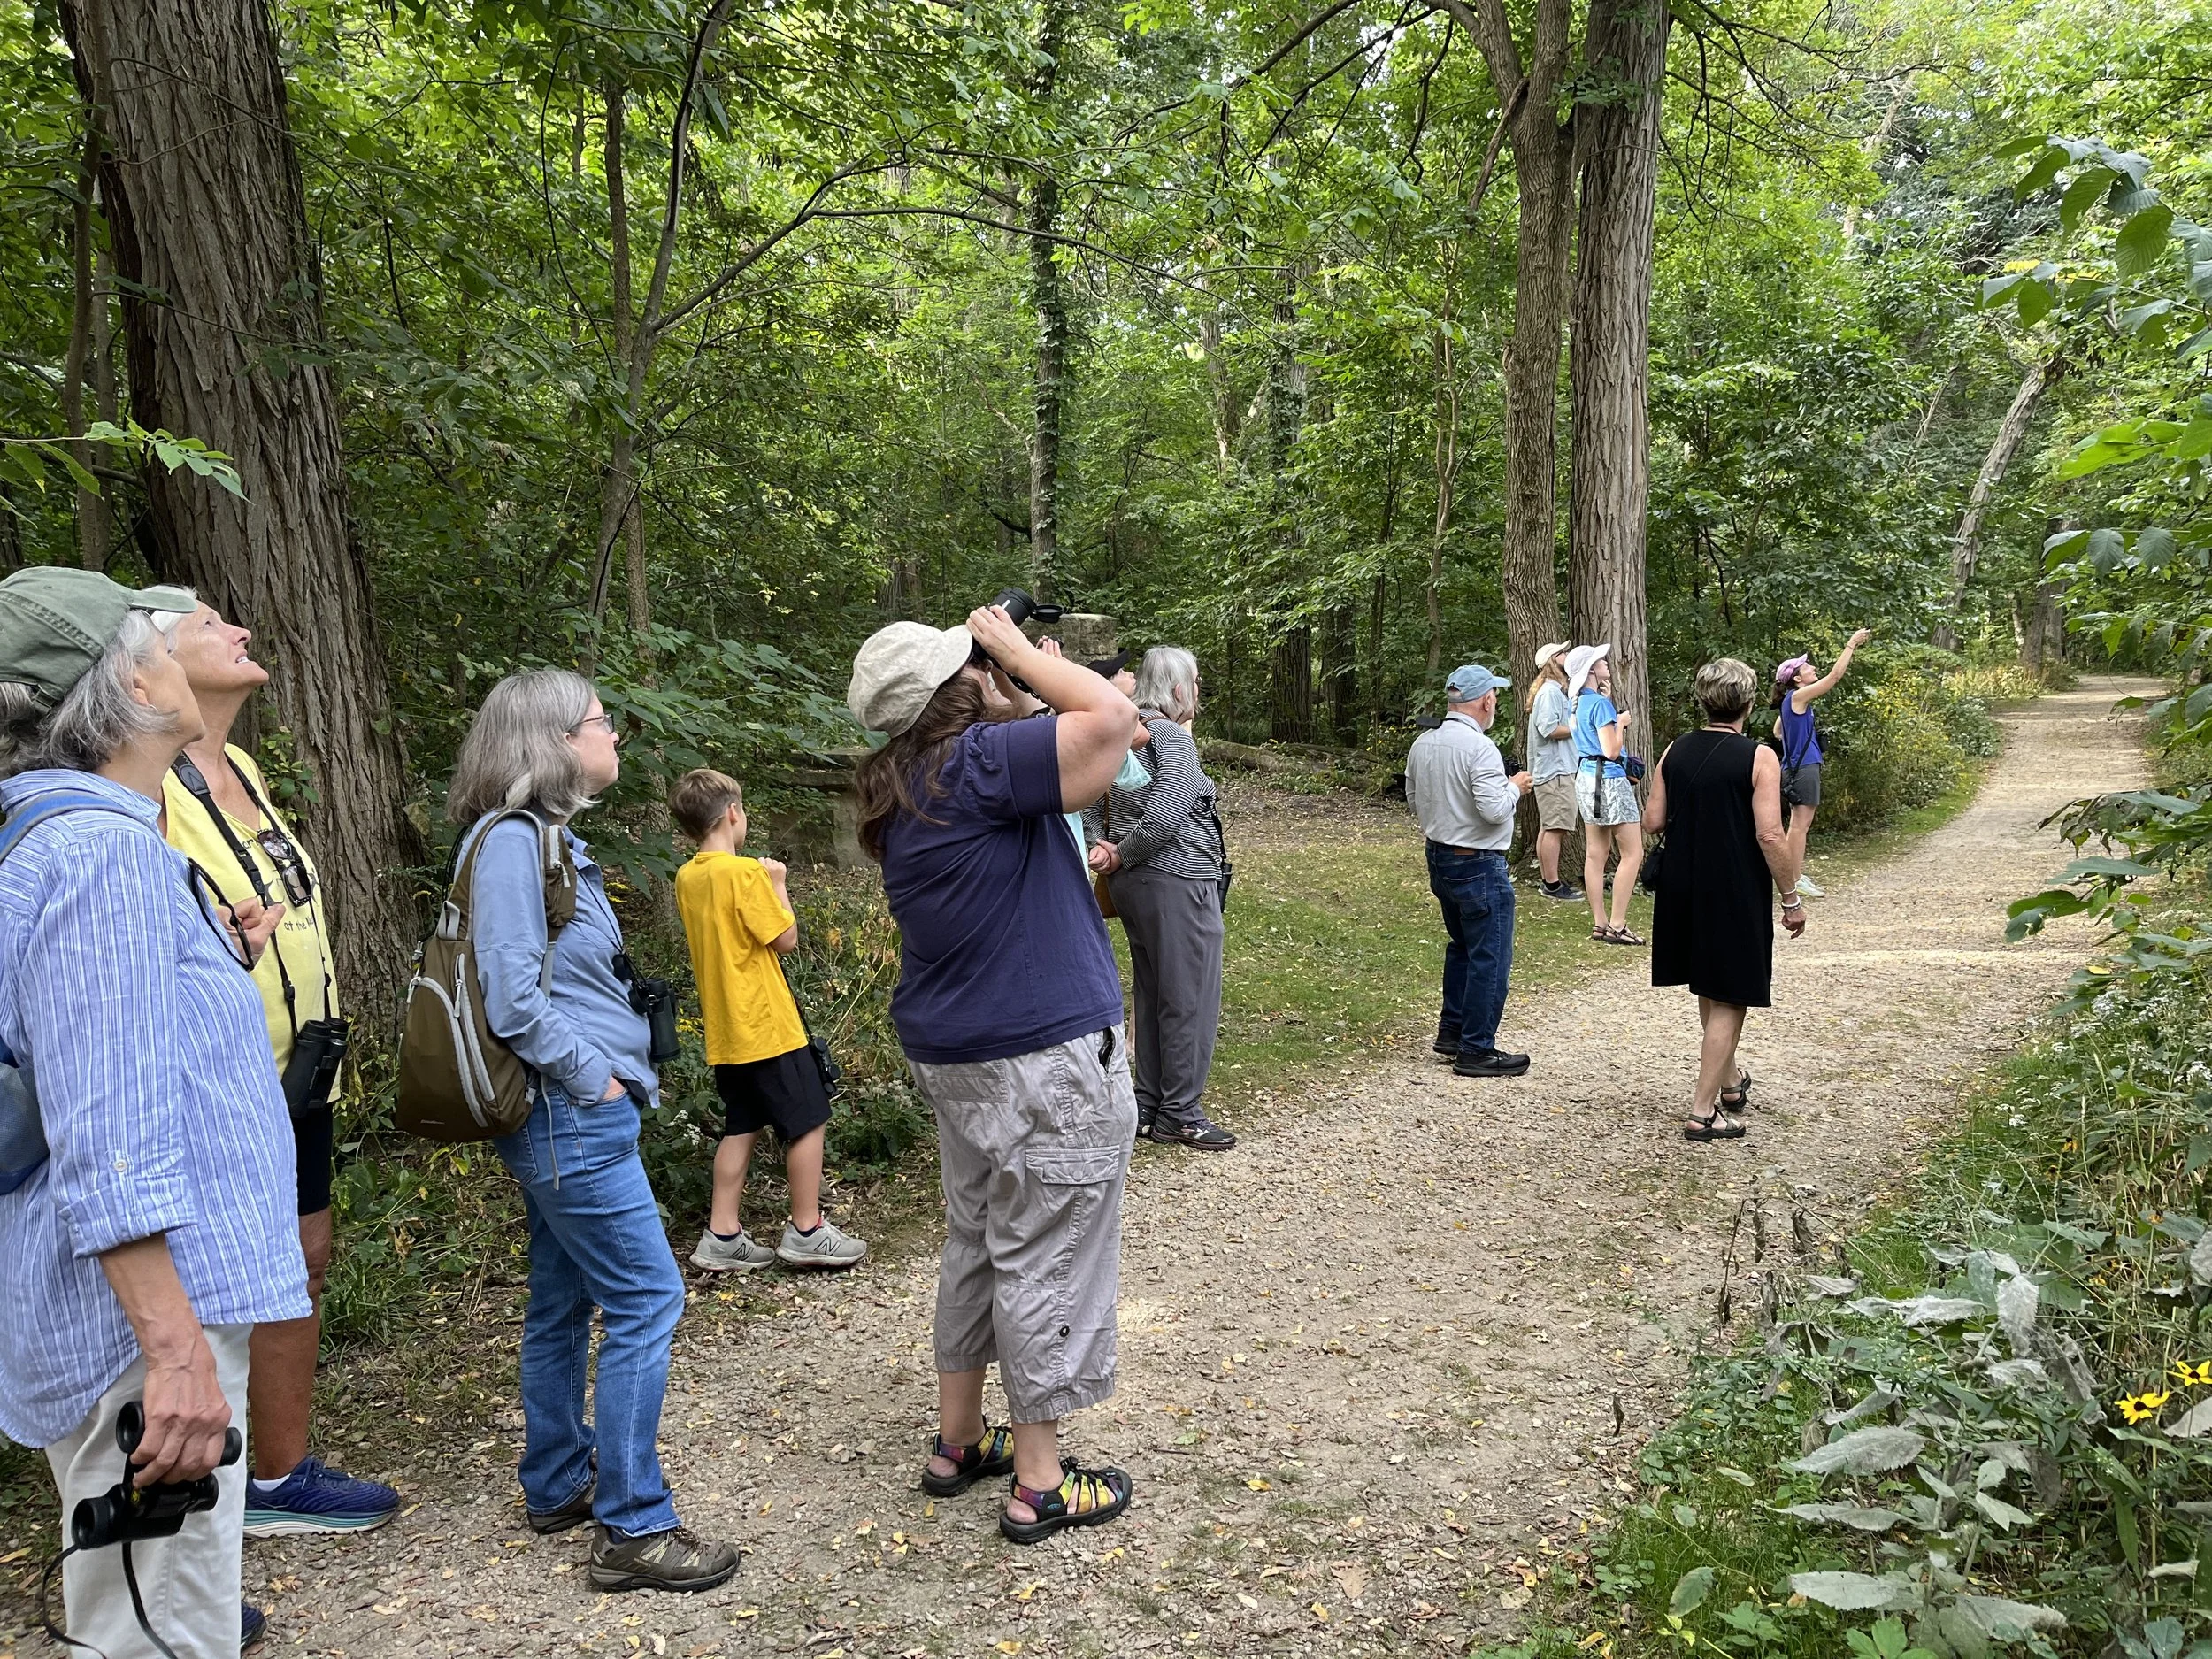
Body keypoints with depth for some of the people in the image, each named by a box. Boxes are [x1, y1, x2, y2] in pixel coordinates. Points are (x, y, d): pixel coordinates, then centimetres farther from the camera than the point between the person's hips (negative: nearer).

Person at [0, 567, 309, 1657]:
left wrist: (219, 960, 11)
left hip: (106, 1309, 11)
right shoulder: (103, 851, -19)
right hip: (142, 1314, -11)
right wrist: (176, 1351, -26)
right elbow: (111, 1141, -26)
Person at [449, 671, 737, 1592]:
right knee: (646, 1301, -6)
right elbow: (512, 996, -22)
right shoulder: (511, 839, -16)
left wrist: (627, 1065, 11)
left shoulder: (553, 837, 13)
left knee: (563, 1302, 18)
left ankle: (559, 1485, 32)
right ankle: (632, 1529, 1)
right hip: (570, 1111, -10)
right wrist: (594, 1078, -15)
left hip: (571, 1113, 10)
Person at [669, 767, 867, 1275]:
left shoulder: (687, 878, 7)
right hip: (767, 1024, -8)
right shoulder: (745, 871, -17)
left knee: (741, 1128, 13)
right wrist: (777, 884, -3)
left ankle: (722, 1237, 13)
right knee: (808, 1123, 4)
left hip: (725, 1031, 8)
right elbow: (787, 939, -13)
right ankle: (806, 1232, 11)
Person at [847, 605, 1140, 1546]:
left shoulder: (904, 790, 8)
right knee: (1046, 1261, 3)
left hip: (955, 1058, 10)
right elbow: (1111, 718, -28)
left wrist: (1017, 666, 7)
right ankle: (1039, 1485, 15)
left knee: (976, 1245, 21)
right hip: (1047, 1059, -9)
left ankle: (958, 1442, 35)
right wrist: (1019, 649, -15)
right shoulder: (976, 763, -20)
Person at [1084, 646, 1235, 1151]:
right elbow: (1163, 816, -25)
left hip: (1133, 883, 9)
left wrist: (1098, 844, 0)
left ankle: (1148, 1108, 24)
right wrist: (1123, 856, -11)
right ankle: (1180, 1115, 7)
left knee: (1149, 994, 16)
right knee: (1190, 999, 0)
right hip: (1178, 882, -9)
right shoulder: (1171, 737, -15)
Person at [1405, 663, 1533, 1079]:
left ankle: (1451, 1030, 30)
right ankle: (1476, 1050, 4)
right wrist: (1515, 787, -8)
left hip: (1439, 857, 9)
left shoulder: (1422, 745, 5)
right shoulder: (1479, 748, -21)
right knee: (1490, 958, 0)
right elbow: (1495, 810, -25)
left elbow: (1414, 800, 15)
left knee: (1462, 947, 23)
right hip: (1479, 866, -9)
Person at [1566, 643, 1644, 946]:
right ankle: (1617, 926, -6)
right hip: (1608, 779, -9)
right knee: (1633, 853, -4)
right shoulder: (1600, 704, -17)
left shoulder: (1579, 703, 10)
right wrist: (1621, 722, -5)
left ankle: (1599, 924, 11)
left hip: (1586, 777, 9)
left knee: (1596, 852, 9)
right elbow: (1612, 750, -19)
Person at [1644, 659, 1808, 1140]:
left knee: (1709, 990, 23)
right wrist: (1792, 899, -9)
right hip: (1736, 895, -5)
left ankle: (1730, 1080, 39)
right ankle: (1704, 1113, 4)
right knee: (1728, 1000, 3)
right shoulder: (1758, 758, -13)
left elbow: (1653, 821, 3)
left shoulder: (1675, 752, 1)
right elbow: (1770, 835, -18)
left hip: (1683, 891, 6)